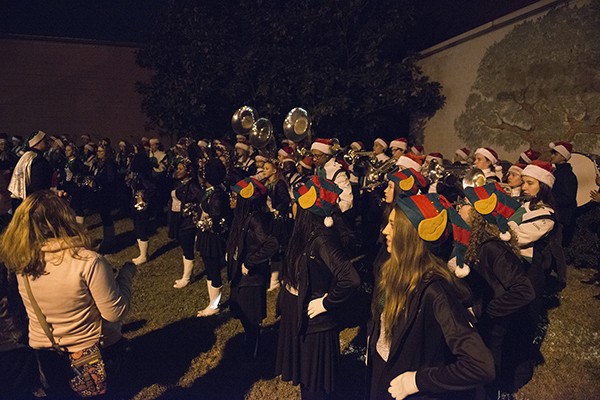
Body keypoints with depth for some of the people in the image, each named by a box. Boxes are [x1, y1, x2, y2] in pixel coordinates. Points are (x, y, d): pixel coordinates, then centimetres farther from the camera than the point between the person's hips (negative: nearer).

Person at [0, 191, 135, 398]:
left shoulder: (21, 261, -15)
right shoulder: (88, 262, -31)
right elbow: (115, 314, -24)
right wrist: (126, 273, -11)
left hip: (43, 351, 5)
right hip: (89, 350, -4)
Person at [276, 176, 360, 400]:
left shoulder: (322, 239, -26)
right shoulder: (306, 234, 0)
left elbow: (350, 279, -36)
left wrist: (326, 302, -23)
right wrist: (284, 298, 6)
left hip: (314, 325, -8)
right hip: (297, 320, 8)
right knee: (305, 379, 25)